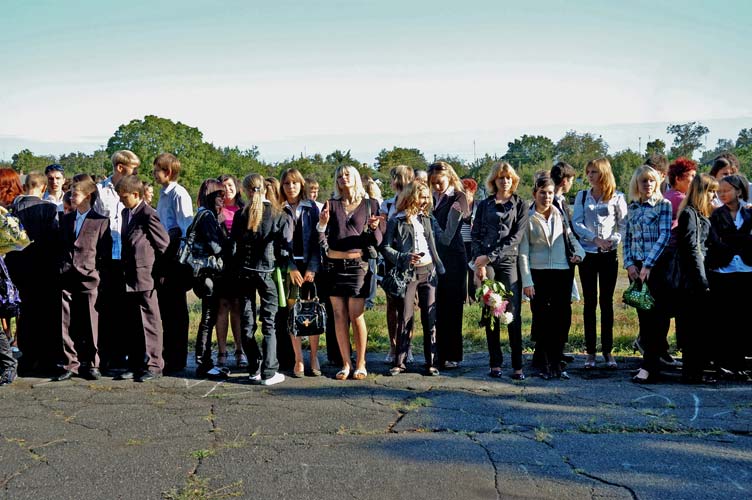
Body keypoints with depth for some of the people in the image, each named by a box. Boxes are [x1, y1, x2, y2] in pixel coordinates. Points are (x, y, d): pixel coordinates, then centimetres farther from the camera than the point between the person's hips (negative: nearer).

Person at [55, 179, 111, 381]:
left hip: (89, 279, -5)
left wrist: (97, 272, -8)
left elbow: (106, 253, -2)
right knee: (67, 325, 4)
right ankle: (72, 364, 11)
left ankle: (91, 364, 11)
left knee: (90, 325, 2)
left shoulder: (101, 221, 0)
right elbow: (60, 246, 20)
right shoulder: (66, 219, 16)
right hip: (66, 279, 5)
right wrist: (60, 268, 10)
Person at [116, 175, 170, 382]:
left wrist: (154, 266, -2)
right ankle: (135, 365, 20)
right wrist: (124, 267, 14)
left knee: (149, 322, 0)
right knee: (131, 323, 12)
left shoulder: (149, 214, -13)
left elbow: (164, 243, -10)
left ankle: (153, 365, 6)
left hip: (144, 277, -8)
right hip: (129, 278, 8)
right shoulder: (126, 213, 14)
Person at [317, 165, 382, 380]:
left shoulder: (370, 204, 6)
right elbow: (321, 241, 6)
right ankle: (346, 364, 11)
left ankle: (360, 363, 8)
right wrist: (322, 224, -13)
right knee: (339, 316, 3)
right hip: (334, 265, 2)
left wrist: (374, 228, -15)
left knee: (356, 316, -4)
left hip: (357, 265, -2)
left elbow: (377, 241, 5)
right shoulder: (331, 205, 10)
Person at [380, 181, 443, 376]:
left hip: (428, 270, 4)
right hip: (407, 272, -4)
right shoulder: (396, 220, -1)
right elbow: (385, 247, -6)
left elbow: (433, 246, 18)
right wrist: (404, 258, -16)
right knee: (405, 318, -1)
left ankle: (431, 362, 8)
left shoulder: (426, 219, 13)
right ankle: (400, 362, 7)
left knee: (430, 318, 3)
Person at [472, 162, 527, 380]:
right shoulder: (484, 205, 14)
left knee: (513, 313, -7)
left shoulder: (521, 205, 8)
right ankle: (495, 363, 10)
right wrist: (478, 261, -6)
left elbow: (516, 237, -2)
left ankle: (517, 365, -4)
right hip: (485, 264, 2)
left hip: (509, 262, -2)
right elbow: (475, 235, 9)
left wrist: (490, 256, -10)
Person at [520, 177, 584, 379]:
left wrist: (579, 252, 1)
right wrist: (526, 281, -8)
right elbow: (523, 252, -3)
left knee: (563, 319, 2)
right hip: (538, 274, -3)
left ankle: (556, 363, 13)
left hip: (562, 272, 3)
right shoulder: (528, 218, -2)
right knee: (542, 320, 0)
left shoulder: (560, 215, 9)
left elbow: (570, 236, 22)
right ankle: (544, 365, 11)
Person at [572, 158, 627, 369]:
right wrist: (596, 239, -15)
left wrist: (614, 239, -17)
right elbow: (576, 223, -2)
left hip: (609, 255, -1)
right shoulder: (582, 196, 7)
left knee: (607, 302, 4)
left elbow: (624, 224, 0)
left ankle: (607, 350, 11)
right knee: (590, 303, 4)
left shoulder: (617, 197, 3)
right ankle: (590, 352, 8)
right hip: (587, 254, 1)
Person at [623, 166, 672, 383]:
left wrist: (648, 265, -16)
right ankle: (651, 359, 14)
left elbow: (664, 236, -11)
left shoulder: (664, 205, -3)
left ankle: (650, 366, -9)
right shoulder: (632, 208, 12)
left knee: (657, 315, -7)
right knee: (643, 314, 7)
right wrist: (629, 264, 0)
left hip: (657, 266, -5)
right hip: (637, 267, 5)